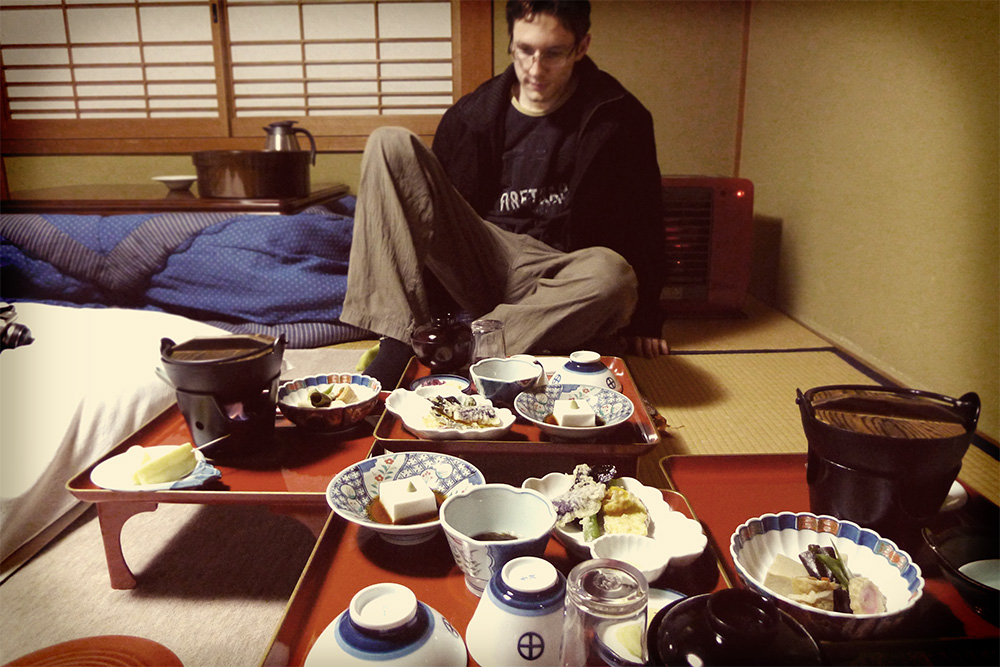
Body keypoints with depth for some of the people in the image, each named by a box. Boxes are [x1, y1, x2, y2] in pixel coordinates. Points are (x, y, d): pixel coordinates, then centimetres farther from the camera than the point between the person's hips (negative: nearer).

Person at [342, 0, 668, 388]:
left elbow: (643, 224, 5)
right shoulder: (471, 116, 8)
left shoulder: (620, 119, 2)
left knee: (612, 274, -39)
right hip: (479, 263, 2)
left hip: (552, 281, -1)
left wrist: (643, 321, 1)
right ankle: (399, 344, -27)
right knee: (391, 144, -15)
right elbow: (442, 211, 12)